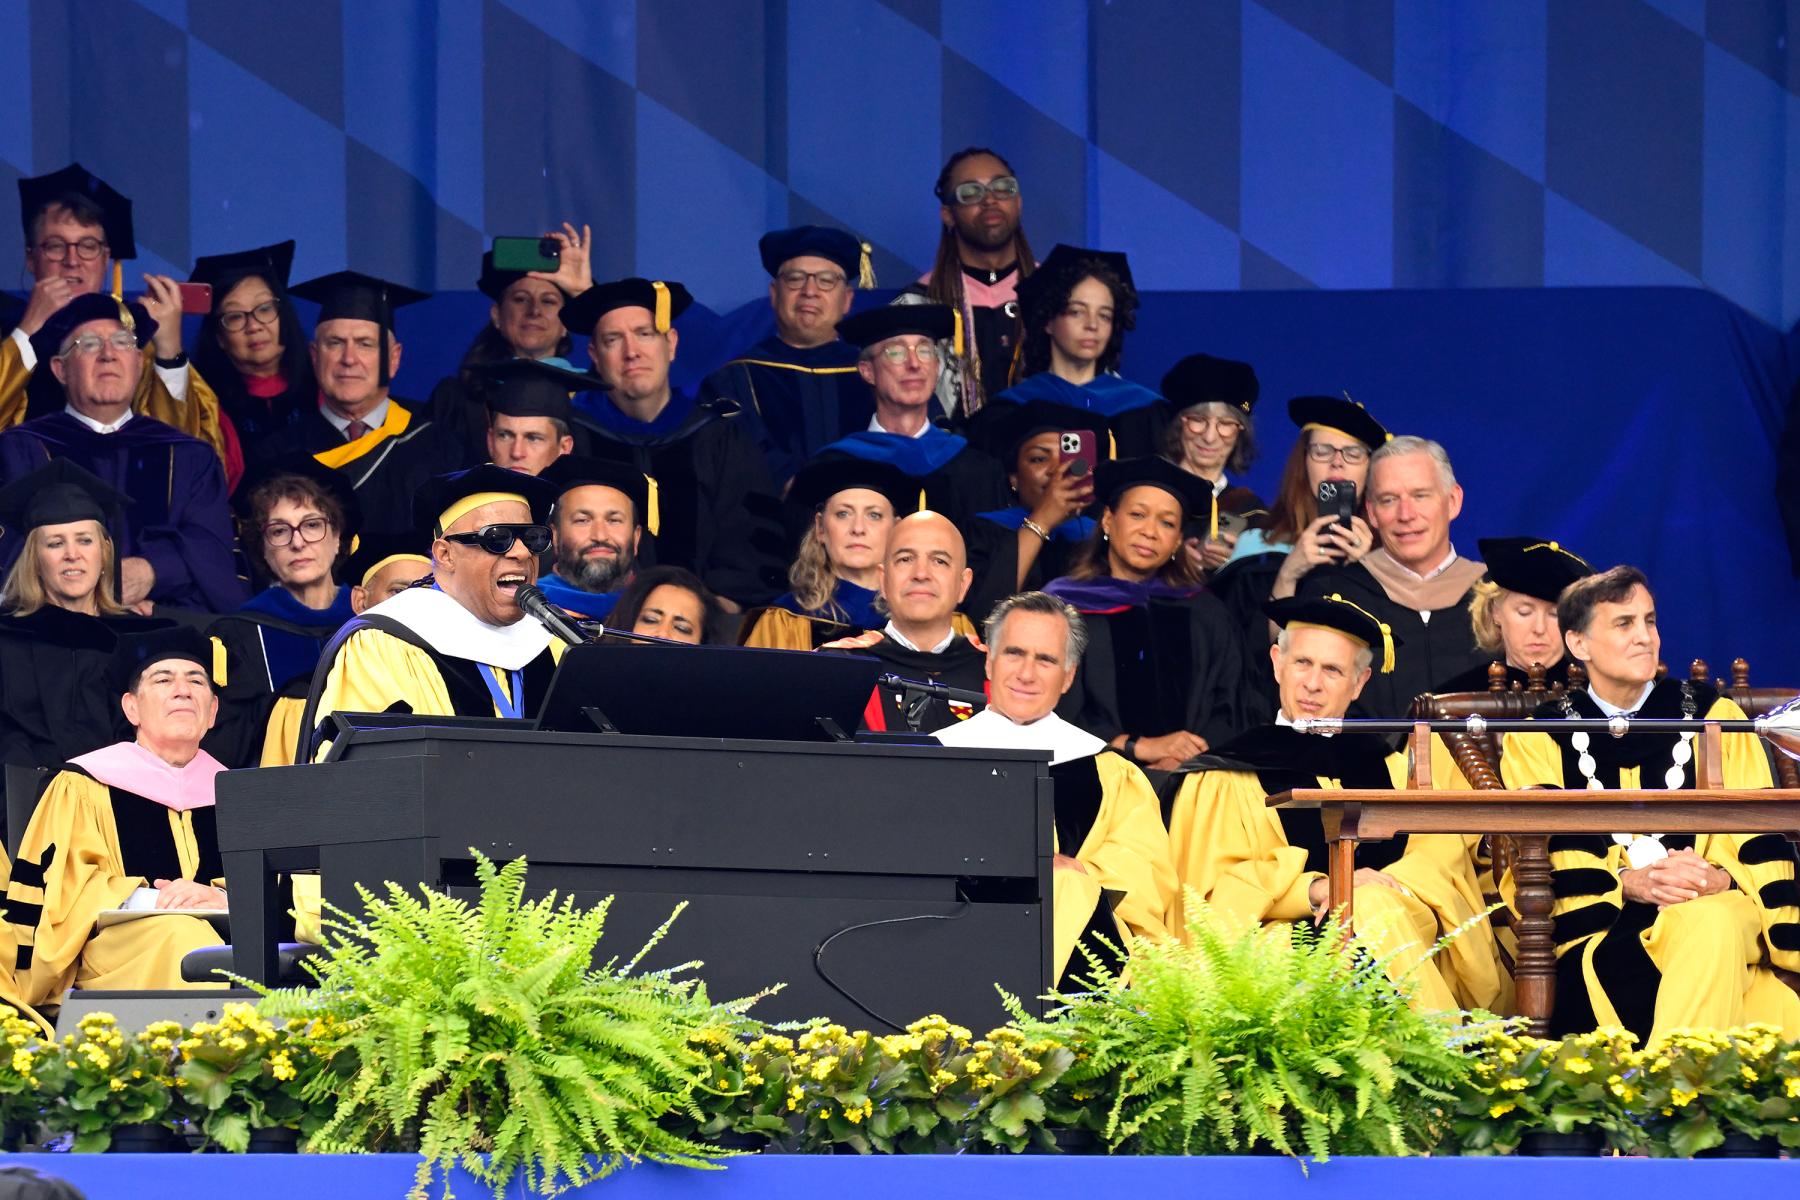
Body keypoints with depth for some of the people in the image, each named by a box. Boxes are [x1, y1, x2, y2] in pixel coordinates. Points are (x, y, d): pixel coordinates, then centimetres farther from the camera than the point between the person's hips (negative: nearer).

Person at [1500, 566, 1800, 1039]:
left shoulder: (1714, 716, 15)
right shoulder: (1537, 741, 14)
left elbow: (1760, 844, 8)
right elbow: (1541, 864, 4)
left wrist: (1719, 877, -14)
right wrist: (1628, 884, -13)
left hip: (1720, 914, 2)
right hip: (1603, 935, -2)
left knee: (1714, 922, -38)